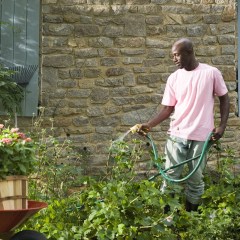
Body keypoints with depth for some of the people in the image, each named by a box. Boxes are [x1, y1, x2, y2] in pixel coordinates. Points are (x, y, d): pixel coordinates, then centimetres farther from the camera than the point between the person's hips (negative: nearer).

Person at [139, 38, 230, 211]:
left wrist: (222, 125, -4)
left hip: (201, 136, -2)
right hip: (177, 135, 2)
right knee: (171, 177, 2)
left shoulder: (211, 73, -4)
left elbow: (224, 98, 6)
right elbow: (168, 109, 4)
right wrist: (149, 125, -10)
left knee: (196, 178, 6)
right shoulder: (174, 78, 3)